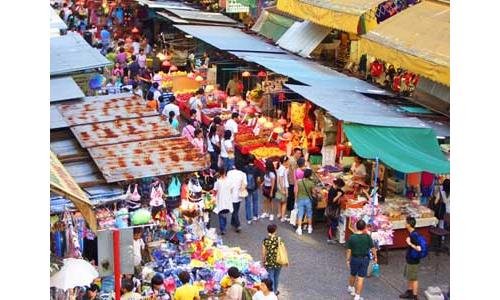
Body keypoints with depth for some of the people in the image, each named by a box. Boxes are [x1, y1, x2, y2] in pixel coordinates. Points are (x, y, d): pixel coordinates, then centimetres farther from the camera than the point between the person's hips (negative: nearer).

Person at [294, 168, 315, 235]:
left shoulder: (299, 182, -9)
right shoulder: (311, 183, -13)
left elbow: (296, 191, -2)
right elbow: (313, 192, -4)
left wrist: (296, 198, 13)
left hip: (300, 199, 1)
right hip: (308, 200, 0)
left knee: (300, 215, 4)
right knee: (309, 214, 15)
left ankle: (299, 229, 0)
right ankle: (309, 228, 26)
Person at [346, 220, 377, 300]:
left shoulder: (352, 238, -14)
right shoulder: (367, 237, -13)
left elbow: (349, 250, -10)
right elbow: (373, 249, -5)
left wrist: (347, 260, 2)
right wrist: (375, 257, 11)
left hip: (355, 259, 1)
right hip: (365, 259, -1)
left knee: (353, 275, 24)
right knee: (361, 278, 4)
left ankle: (350, 287, 49)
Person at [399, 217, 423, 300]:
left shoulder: (414, 235, -26)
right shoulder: (411, 233, 2)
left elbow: (419, 248, -31)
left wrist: (409, 243, -25)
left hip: (413, 261, -9)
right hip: (409, 259, 9)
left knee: (414, 278, 1)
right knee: (409, 277, 22)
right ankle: (409, 292, 36)